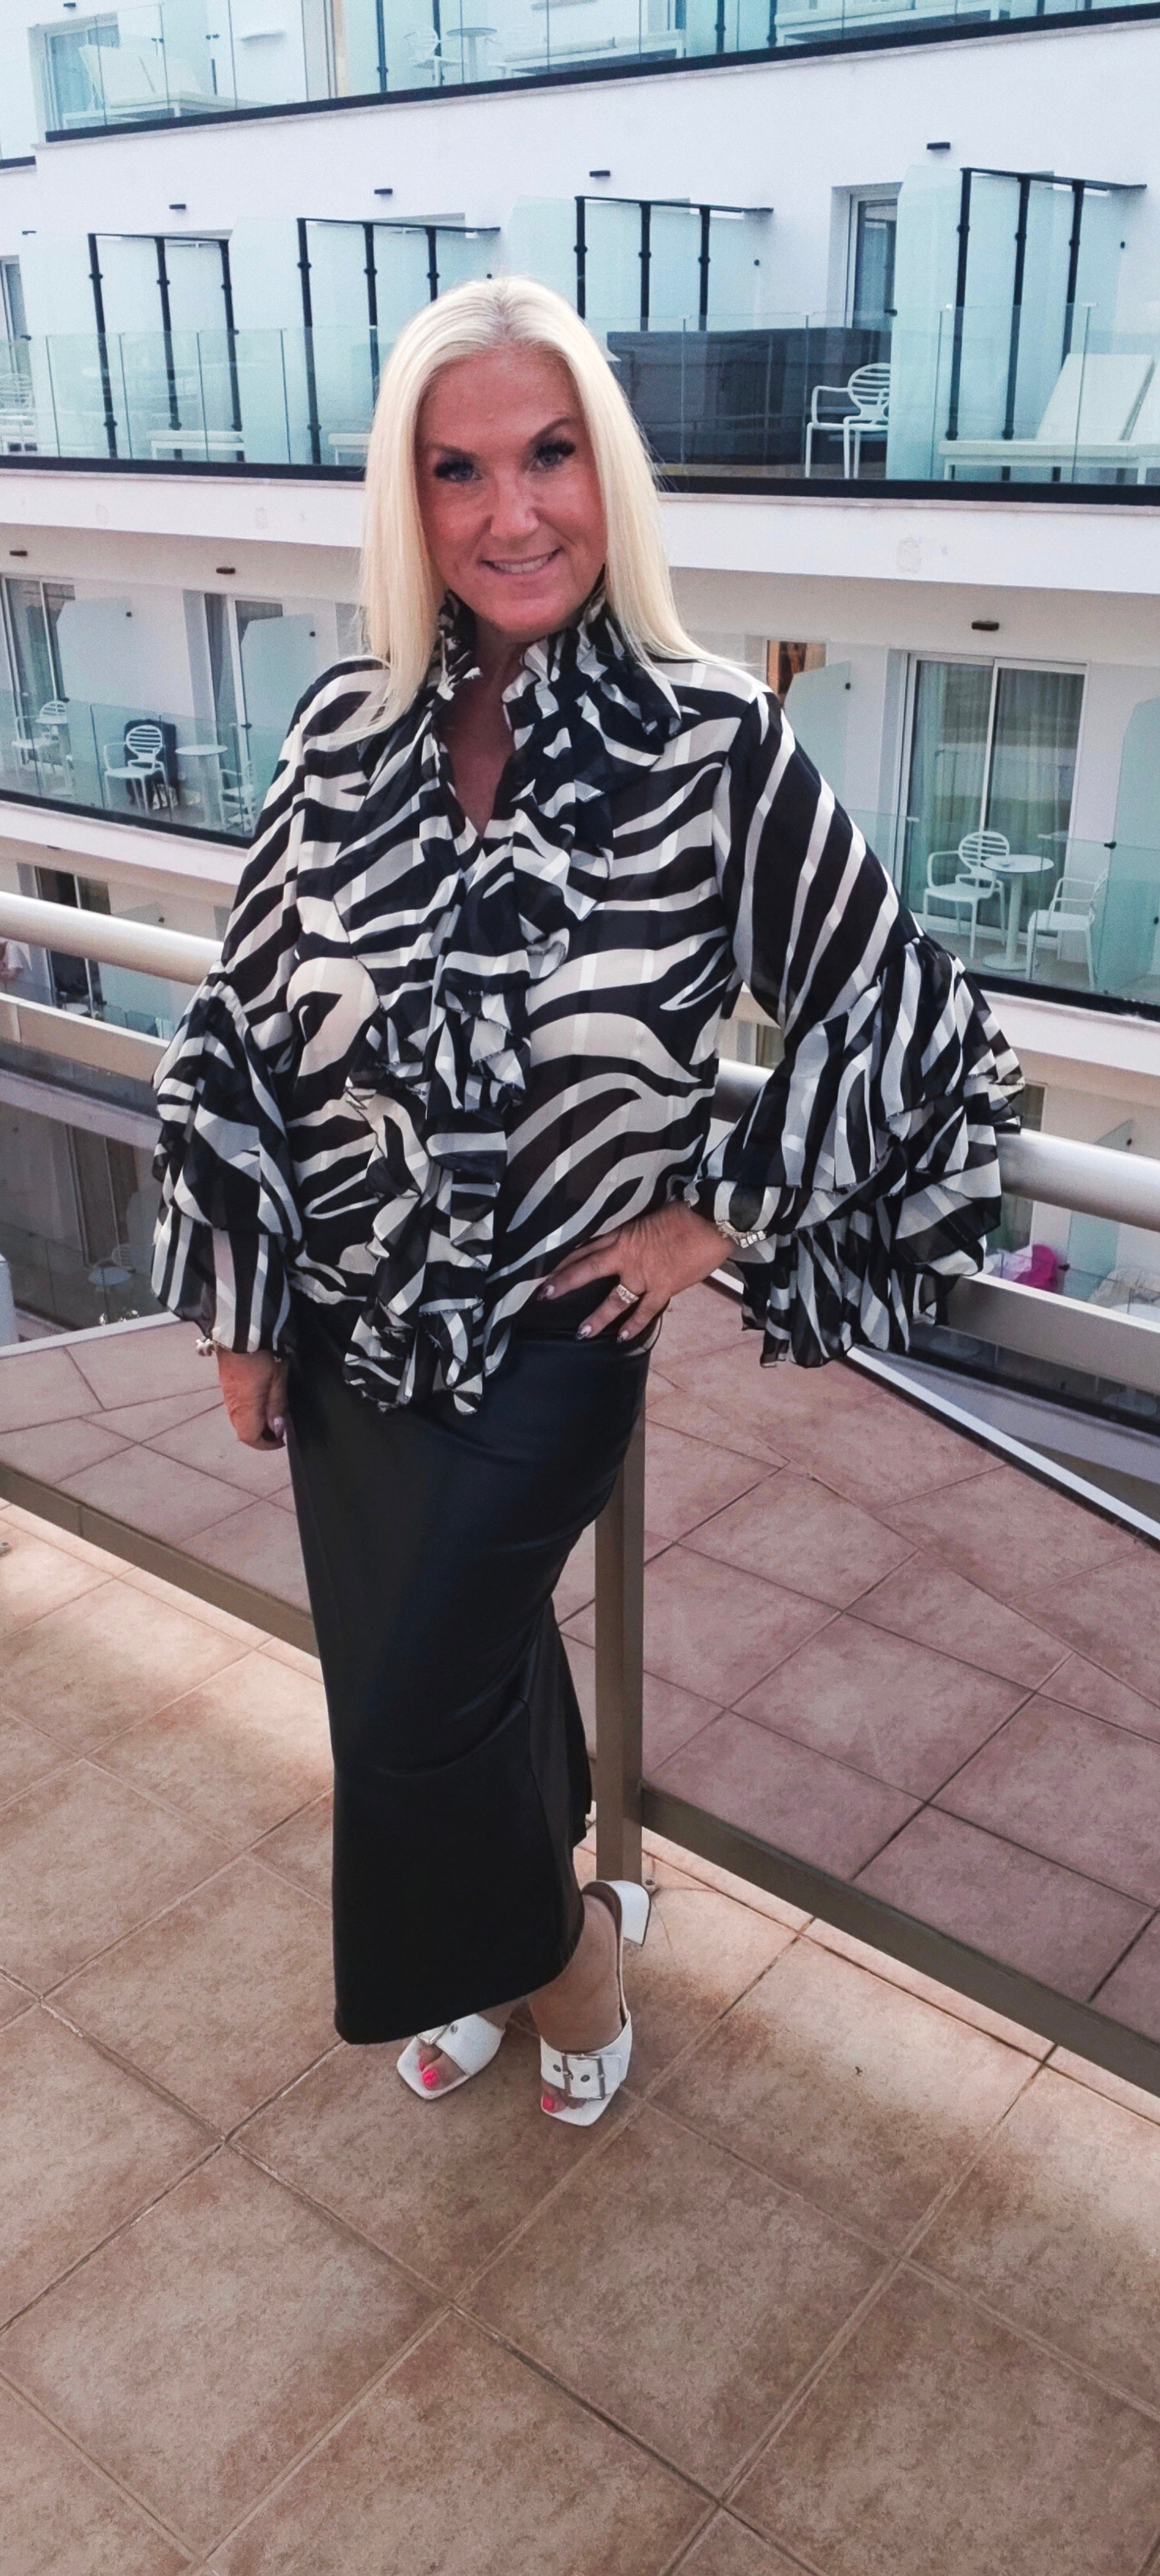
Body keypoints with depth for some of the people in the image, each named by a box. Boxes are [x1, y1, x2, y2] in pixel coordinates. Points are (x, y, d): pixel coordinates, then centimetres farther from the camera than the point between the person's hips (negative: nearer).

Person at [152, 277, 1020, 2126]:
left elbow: (902, 1018, -9)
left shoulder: (715, 748, -16)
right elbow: (245, 1024, 2)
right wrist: (241, 1309, 4)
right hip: (343, 1326, 4)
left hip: (546, 1340, -4)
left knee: (417, 1715, -1)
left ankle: (569, 1944, 35)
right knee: (421, 1676, 19)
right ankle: (486, 1950, 50)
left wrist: (724, 1217, -7)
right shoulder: (348, 730, -5)